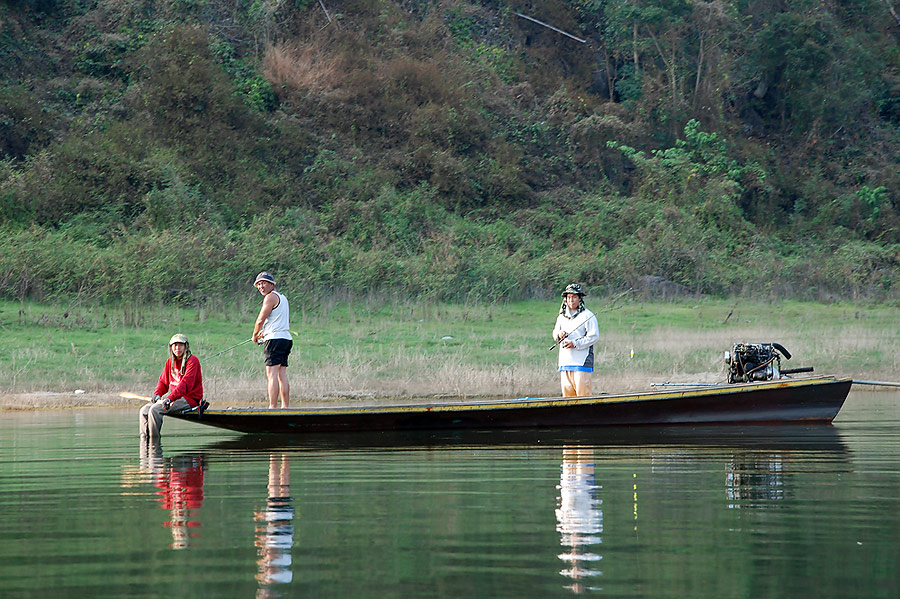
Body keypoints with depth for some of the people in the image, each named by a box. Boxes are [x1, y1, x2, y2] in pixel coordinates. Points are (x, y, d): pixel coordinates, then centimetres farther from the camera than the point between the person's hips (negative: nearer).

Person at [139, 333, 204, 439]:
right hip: (174, 394, 8)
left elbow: (186, 383, -24)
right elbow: (163, 382, 18)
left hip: (190, 398, -8)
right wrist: (157, 394, -5)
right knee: (144, 410, -4)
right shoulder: (170, 361, 12)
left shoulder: (192, 360, -13)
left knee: (155, 410, -26)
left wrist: (170, 398, -34)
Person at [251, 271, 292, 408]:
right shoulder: (282, 297, 22)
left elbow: (260, 320, -10)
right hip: (286, 339, 9)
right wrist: (264, 332, 27)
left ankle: (272, 407, -18)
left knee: (272, 374, -12)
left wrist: (255, 336, 5)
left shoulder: (271, 297, -7)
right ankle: (285, 407, 4)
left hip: (275, 340, -9)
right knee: (282, 375, 7)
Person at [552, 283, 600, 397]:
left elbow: (594, 336, -9)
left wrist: (575, 344, -16)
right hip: (565, 361, 6)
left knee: (582, 392, -11)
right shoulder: (562, 317, 18)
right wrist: (559, 334, -1)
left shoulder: (587, 316, -3)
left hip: (581, 361, -6)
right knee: (567, 392, 6)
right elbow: (555, 335, 24)